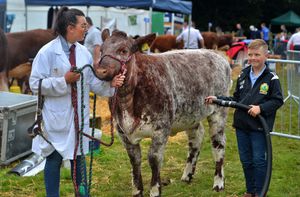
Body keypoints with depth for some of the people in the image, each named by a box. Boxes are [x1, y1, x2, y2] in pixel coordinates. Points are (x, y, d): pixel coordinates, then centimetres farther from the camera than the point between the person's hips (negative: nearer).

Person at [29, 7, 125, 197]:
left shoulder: (84, 52, 3)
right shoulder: (47, 52, -13)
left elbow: (92, 82, 5)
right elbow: (35, 84, -14)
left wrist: (110, 83, -13)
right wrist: (64, 80, -22)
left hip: (80, 116, 5)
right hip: (56, 117, -5)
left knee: (79, 158, 15)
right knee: (54, 159, 7)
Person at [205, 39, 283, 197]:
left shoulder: (271, 78, -7)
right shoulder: (243, 76, 9)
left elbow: (278, 100, -9)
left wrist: (261, 108, -22)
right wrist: (217, 99, 5)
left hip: (259, 127, -5)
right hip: (241, 125, 5)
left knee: (259, 160, 1)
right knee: (245, 160, 13)